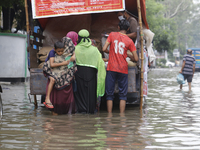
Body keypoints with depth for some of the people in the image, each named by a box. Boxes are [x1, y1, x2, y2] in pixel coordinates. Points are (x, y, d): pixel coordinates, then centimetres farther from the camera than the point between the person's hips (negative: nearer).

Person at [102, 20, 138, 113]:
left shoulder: (112, 35, 1)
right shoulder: (129, 41, 1)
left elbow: (104, 49, -4)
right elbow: (136, 59, -1)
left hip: (111, 69, 0)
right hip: (123, 70, 0)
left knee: (109, 94, 6)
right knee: (123, 94, 6)